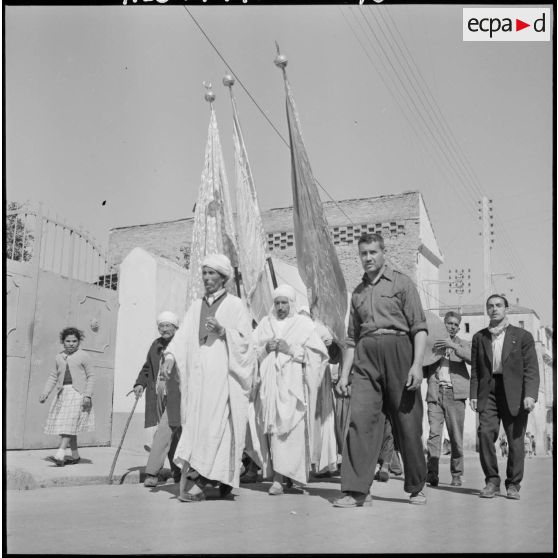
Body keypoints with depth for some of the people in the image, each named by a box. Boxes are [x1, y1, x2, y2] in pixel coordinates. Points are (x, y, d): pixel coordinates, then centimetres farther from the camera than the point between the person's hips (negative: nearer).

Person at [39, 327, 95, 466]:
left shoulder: (83, 356, 0)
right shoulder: (59, 357, 14)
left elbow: (91, 376, -1)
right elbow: (53, 376, 18)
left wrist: (88, 395, -10)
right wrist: (46, 392, 6)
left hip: (77, 392, -6)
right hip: (62, 393, 6)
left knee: (69, 423, -16)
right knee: (65, 426, 6)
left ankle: (60, 456, -24)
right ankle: (75, 456, 16)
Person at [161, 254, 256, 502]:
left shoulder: (235, 305, 4)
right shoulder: (196, 306, 18)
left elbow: (244, 340, -2)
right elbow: (183, 335, 7)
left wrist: (222, 330, -18)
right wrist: (170, 355, -10)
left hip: (222, 374, -5)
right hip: (198, 374, 5)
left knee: (213, 424, -12)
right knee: (195, 423, 1)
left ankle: (197, 482, -13)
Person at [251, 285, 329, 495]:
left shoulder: (304, 324, 8)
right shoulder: (265, 324, 17)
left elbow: (317, 353, 0)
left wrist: (291, 349, -9)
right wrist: (265, 348, -4)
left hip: (292, 384, -3)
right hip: (269, 382, 3)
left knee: (288, 426, -12)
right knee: (270, 428, -3)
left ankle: (280, 477, -11)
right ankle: (290, 475, 7)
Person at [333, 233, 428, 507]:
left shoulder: (401, 283, 6)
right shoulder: (358, 292, 20)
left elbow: (419, 327, -1)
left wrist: (417, 364, -13)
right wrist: (344, 374, 13)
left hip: (398, 350, -3)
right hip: (366, 356, 4)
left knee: (408, 423, 2)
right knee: (360, 420, -9)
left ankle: (416, 488, 18)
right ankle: (356, 490, -8)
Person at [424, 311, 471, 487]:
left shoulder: (463, 345, 14)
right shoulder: (433, 344, 17)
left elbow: (472, 358, -8)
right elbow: (425, 370, 21)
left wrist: (453, 346, -19)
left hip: (454, 393, 0)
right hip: (435, 393, 1)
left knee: (456, 436, 1)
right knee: (434, 433, -10)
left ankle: (456, 475, 11)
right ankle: (431, 473, -12)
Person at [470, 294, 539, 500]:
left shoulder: (523, 336, 5)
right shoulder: (479, 337, 14)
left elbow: (531, 369, -1)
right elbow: (475, 369, 14)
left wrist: (530, 395, -14)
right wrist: (474, 394, 3)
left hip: (514, 394, -2)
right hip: (488, 393, 2)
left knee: (515, 441, -1)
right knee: (485, 434, -11)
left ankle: (513, 485, 14)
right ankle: (492, 481, 1)